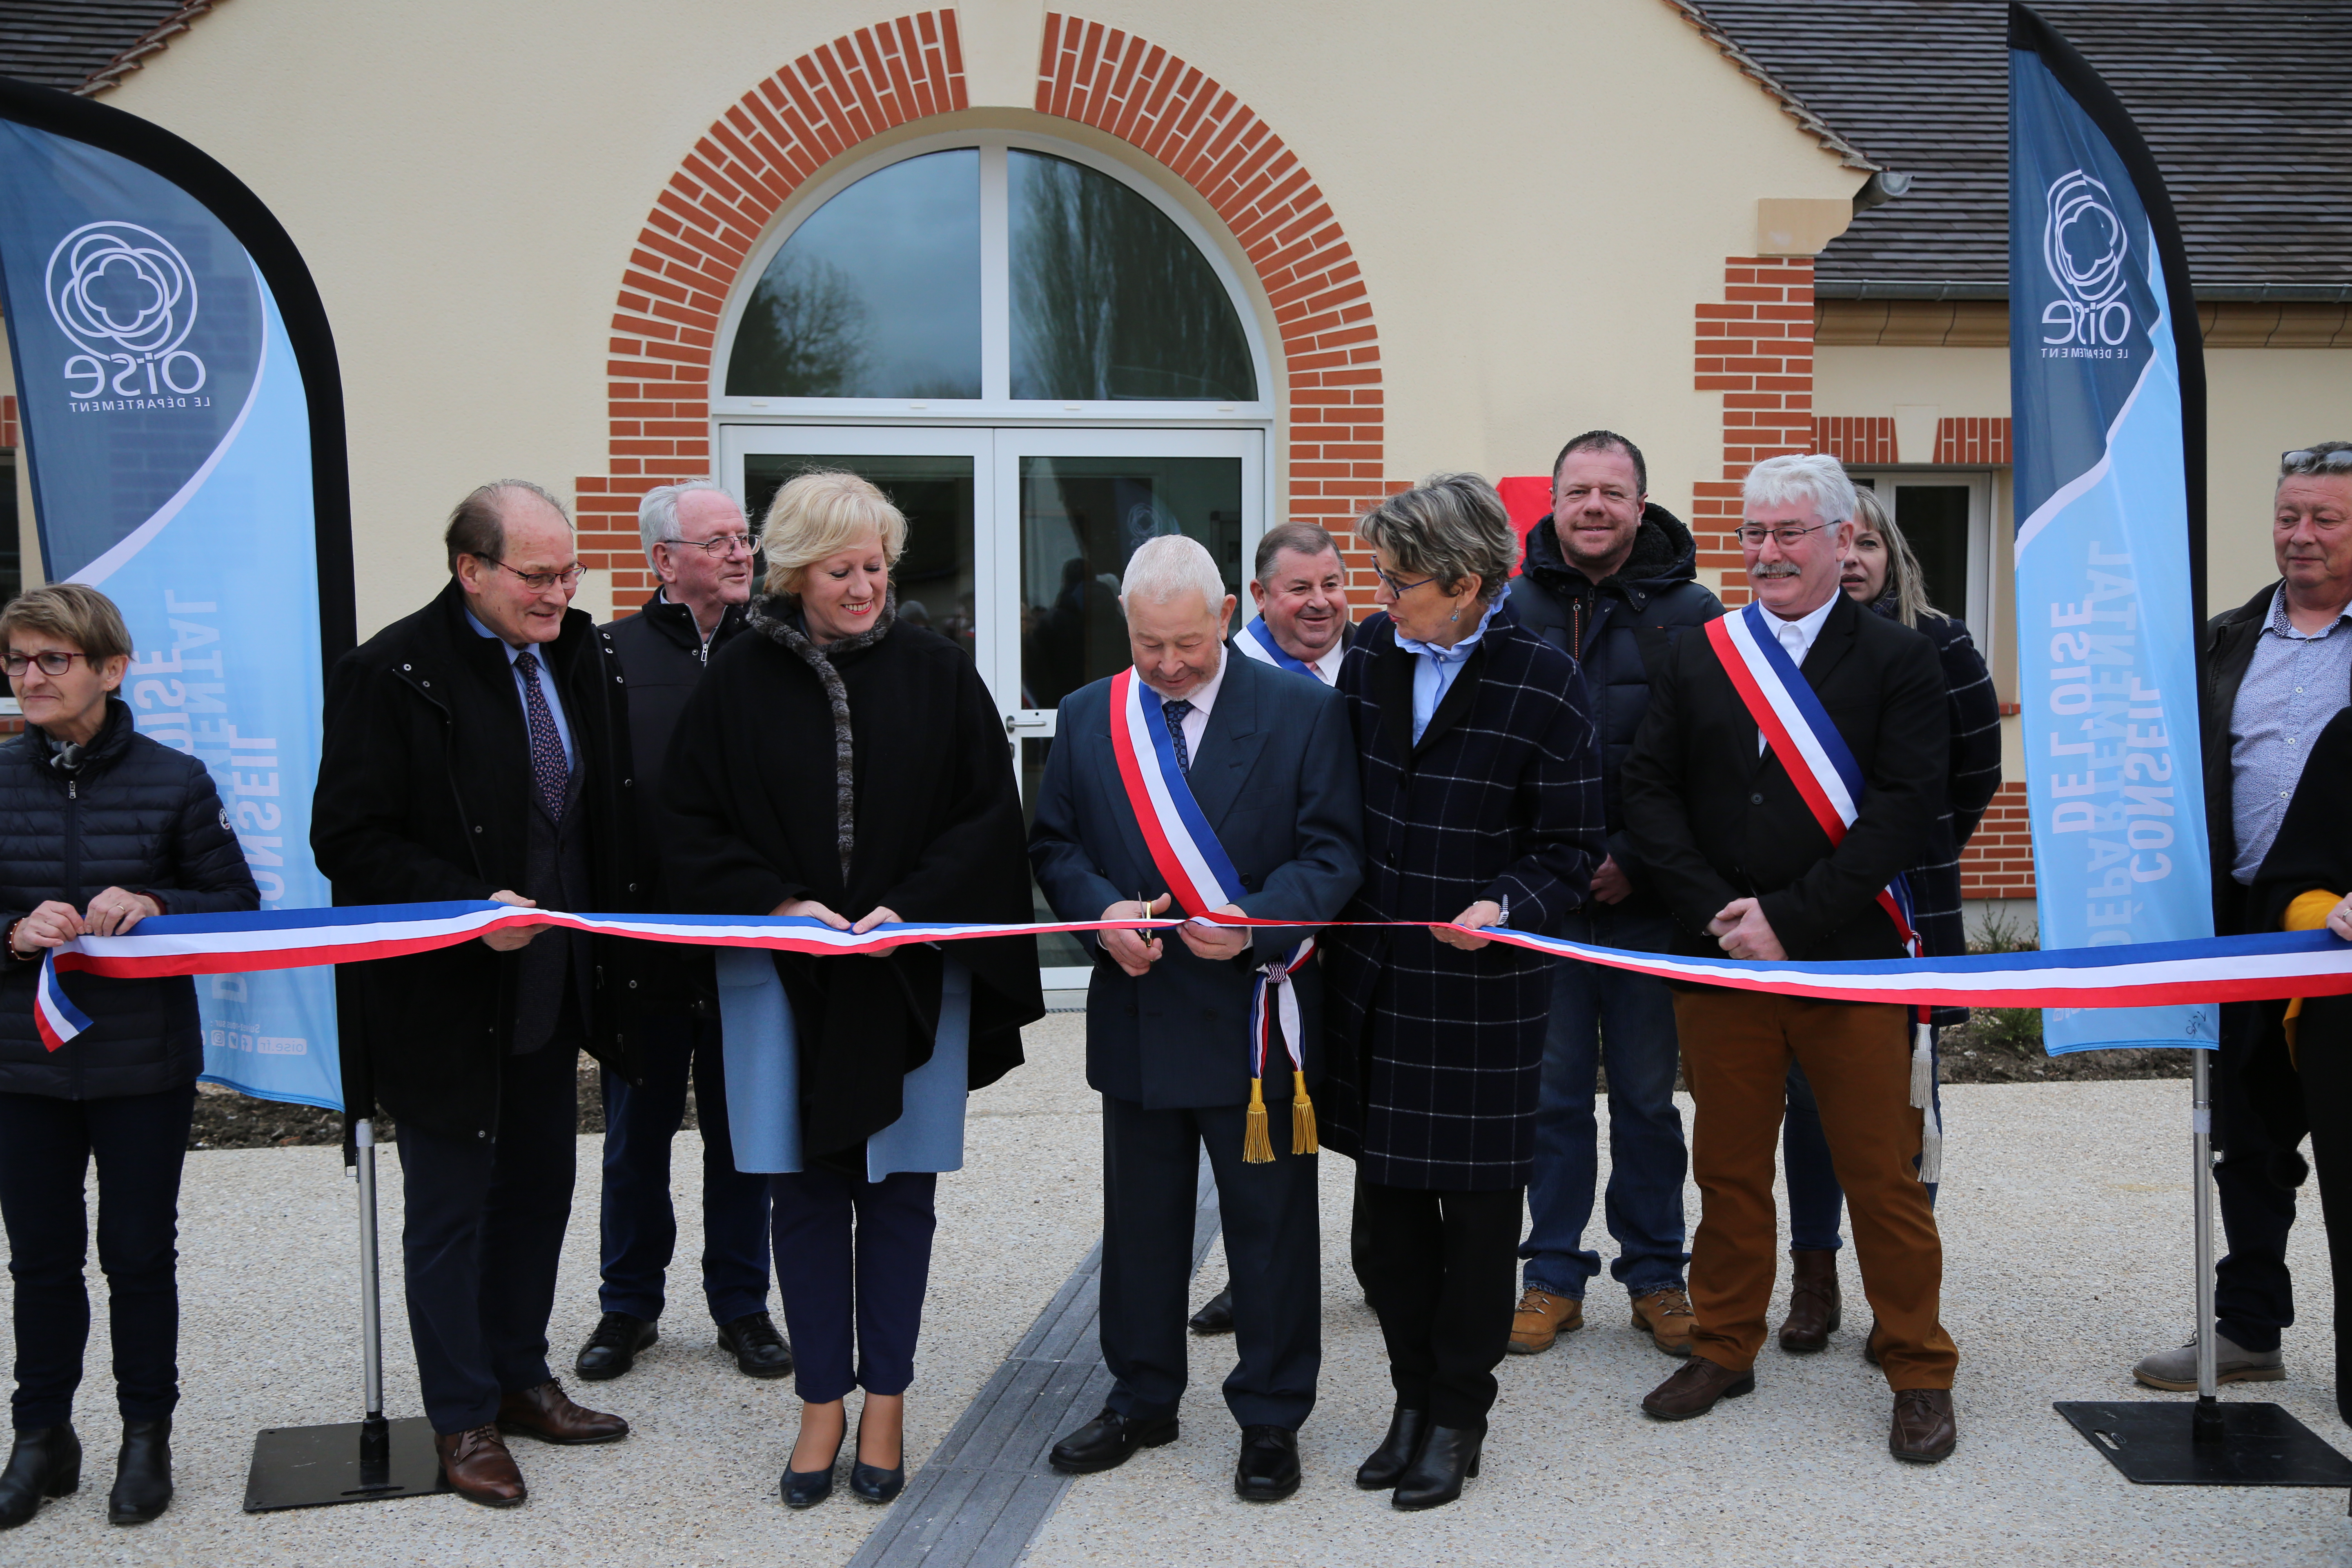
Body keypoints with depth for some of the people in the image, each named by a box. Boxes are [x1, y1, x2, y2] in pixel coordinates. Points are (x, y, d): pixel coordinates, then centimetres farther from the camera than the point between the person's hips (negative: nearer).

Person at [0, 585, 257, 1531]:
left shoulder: (172, 782, -5)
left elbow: (239, 908, -1)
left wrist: (153, 907, -19)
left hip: (144, 1063, -2)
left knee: (140, 1253, 9)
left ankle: (147, 1434, 24)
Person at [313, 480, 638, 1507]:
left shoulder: (580, 661, 6)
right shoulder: (393, 674, -15)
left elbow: (610, 816, 15)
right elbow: (346, 841, -16)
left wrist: (605, 944, 4)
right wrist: (471, 907, -24)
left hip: (550, 988, 7)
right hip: (445, 1001, -6)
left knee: (540, 1191, 17)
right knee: (451, 1210, 6)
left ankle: (520, 1379, 33)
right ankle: (463, 1420, 19)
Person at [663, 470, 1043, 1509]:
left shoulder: (937, 675, 0)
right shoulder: (739, 680, 0)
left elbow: (988, 815, -1)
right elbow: (692, 826, 1)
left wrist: (907, 909, -13)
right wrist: (779, 904, -12)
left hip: (910, 976, 0)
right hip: (780, 974, 0)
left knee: (898, 1189, 6)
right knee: (803, 1191, 5)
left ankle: (885, 1403, 20)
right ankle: (823, 1404, 19)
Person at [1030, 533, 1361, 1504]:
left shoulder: (1303, 712, -5)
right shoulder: (1086, 717, 5)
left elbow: (1335, 849, -7)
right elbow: (1054, 844, 8)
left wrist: (1254, 924, -22)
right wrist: (1102, 912, -12)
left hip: (1257, 1011, -3)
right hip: (1136, 1015, 3)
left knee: (1271, 1224, 6)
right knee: (1139, 1222, 15)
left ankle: (1271, 1417, 21)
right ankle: (1141, 1399, 32)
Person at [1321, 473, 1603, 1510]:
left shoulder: (1544, 684, -11)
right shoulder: (1372, 653, 3)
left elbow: (1571, 848, -6)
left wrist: (1506, 907, -24)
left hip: (1483, 991, -4)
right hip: (1373, 977, 5)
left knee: (1477, 1211, 7)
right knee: (1385, 1210, 11)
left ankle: (1459, 1417, 22)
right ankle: (1415, 1395, 28)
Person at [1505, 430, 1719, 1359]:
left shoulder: (1689, 613, -2)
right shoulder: (1512, 609, 2)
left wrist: (1636, 860, -12)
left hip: (1650, 899, -1)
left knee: (1647, 1093, 9)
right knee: (1553, 1091, 8)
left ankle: (1655, 1274, 22)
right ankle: (1554, 1275, 20)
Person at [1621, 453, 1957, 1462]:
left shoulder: (1897, 659, 0)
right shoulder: (1697, 660, 9)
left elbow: (1906, 809, -10)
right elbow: (1650, 793, 4)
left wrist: (1791, 920, -15)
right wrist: (1715, 912, -10)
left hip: (1851, 962, -3)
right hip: (1720, 961, 3)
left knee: (1882, 1174, 4)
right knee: (1728, 1167, 12)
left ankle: (1919, 1371, 19)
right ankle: (1724, 1348, 27)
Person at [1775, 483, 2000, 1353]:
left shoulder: (1938, 644, -1)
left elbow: (1978, 769, 8)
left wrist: (1921, 856, 12)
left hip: (1907, 905, -1)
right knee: (1809, 1090, 7)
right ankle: (1814, 1281, 19)